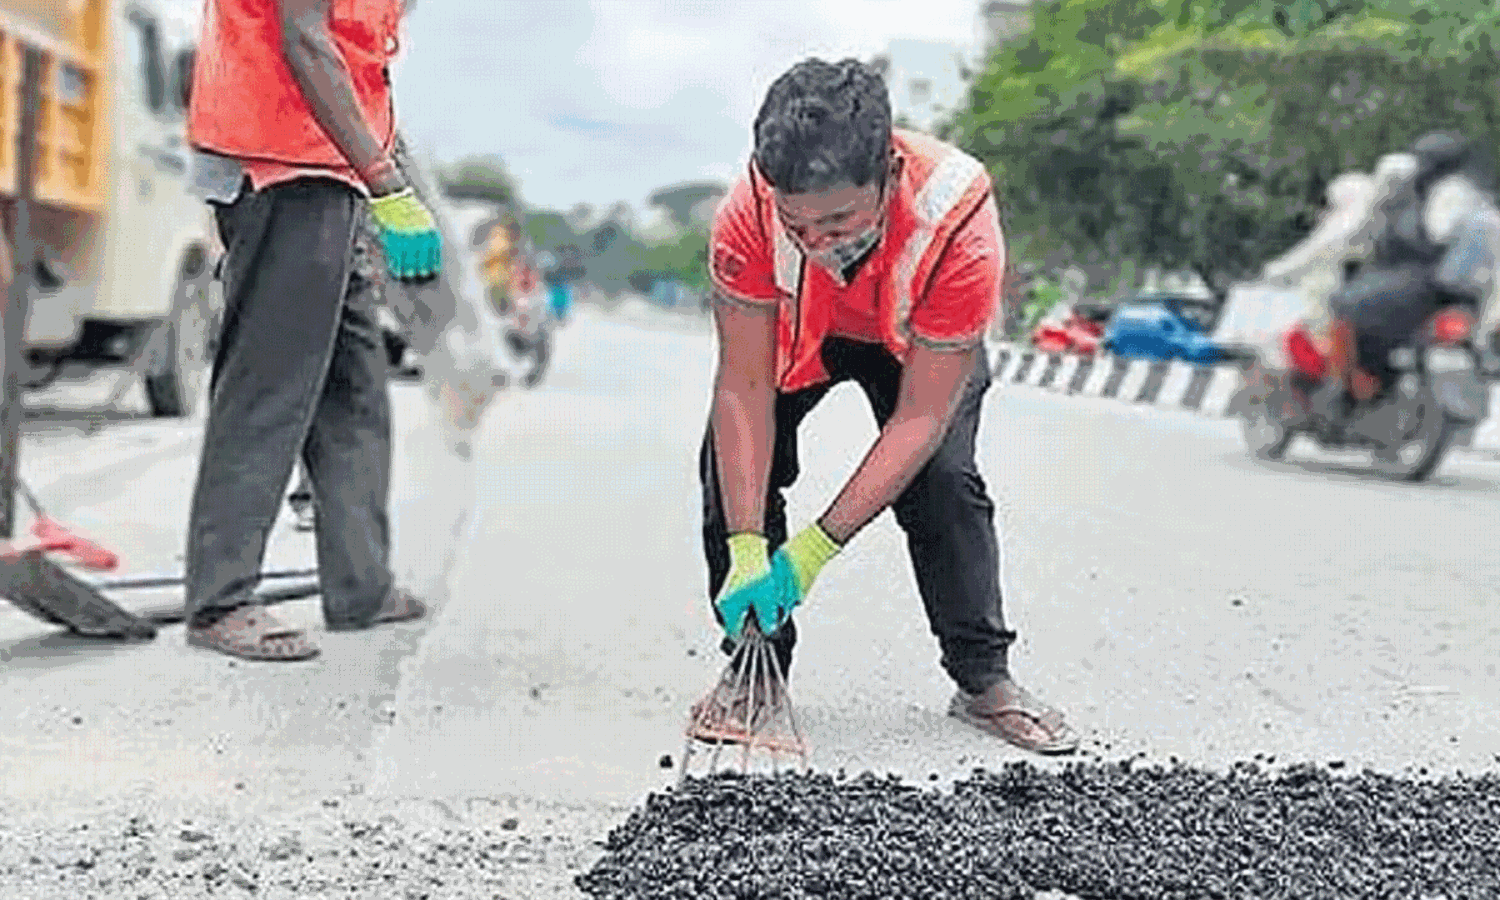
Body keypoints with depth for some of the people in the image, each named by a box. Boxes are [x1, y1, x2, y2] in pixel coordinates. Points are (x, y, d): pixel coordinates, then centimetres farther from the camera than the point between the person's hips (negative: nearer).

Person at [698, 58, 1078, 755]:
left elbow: (919, 417, -36)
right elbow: (743, 389, -30)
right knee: (734, 467, -15)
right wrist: (747, 550, -36)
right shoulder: (749, 212, -38)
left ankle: (984, 680, 0)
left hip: (922, 341, -1)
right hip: (792, 329, 2)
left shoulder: (958, 222, -42)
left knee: (943, 480, -19)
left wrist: (813, 551, -38)